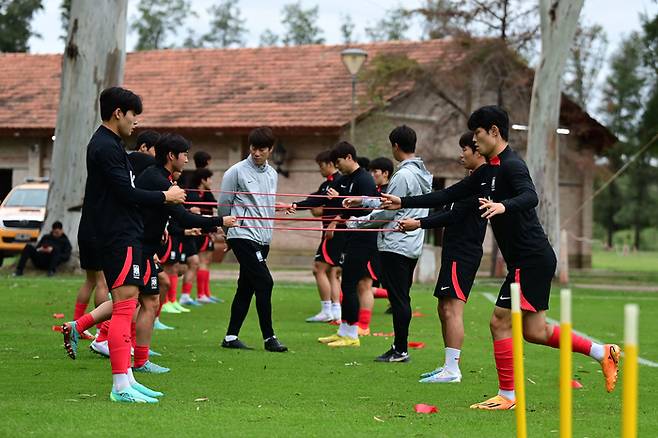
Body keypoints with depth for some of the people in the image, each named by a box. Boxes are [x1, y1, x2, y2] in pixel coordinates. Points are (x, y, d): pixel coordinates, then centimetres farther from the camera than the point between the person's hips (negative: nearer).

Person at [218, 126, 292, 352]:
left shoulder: (272, 174, 14)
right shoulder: (236, 172, -6)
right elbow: (224, 204, 1)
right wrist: (229, 226, 7)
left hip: (262, 238, 7)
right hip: (243, 236, -7)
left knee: (246, 287, 9)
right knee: (264, 282, -14)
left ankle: (231, 336, 15)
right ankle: (269, 338, -10)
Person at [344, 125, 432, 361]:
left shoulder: (403, 175, -16)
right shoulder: (422, 174, 13)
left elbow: (387, 212, -14)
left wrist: (356, 223, -3)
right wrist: (363, 200, 25)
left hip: (395, 246, -9)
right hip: (412, 246, 9)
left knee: (398, 299, -5)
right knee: (402, 299, 12)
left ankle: (401, 349, -3)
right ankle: (400, 347, 16)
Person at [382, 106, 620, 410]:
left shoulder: (511, 165, -14)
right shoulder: (489, 171, 15)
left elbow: (530, 197, -33)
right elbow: (449, 195, 19)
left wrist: (503, 206, -53)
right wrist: (404, 203, 16)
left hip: (532, 259, -10)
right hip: (527, 260, 10)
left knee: (500, 323, -7)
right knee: (533, 331, 11)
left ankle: (507, 396, 1)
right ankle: (603, 353, 19)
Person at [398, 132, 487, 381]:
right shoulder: (473, 179, 19)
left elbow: (455, 216, -17)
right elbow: (449, 210, 20)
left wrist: (419, 224, -13)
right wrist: (414, 221, 12)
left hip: (463, 253, -11)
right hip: (455, 251, 11)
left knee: (452, 309, -14)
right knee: (444, 309, 13)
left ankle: (452, 370, -17)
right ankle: (449, 365, 18)